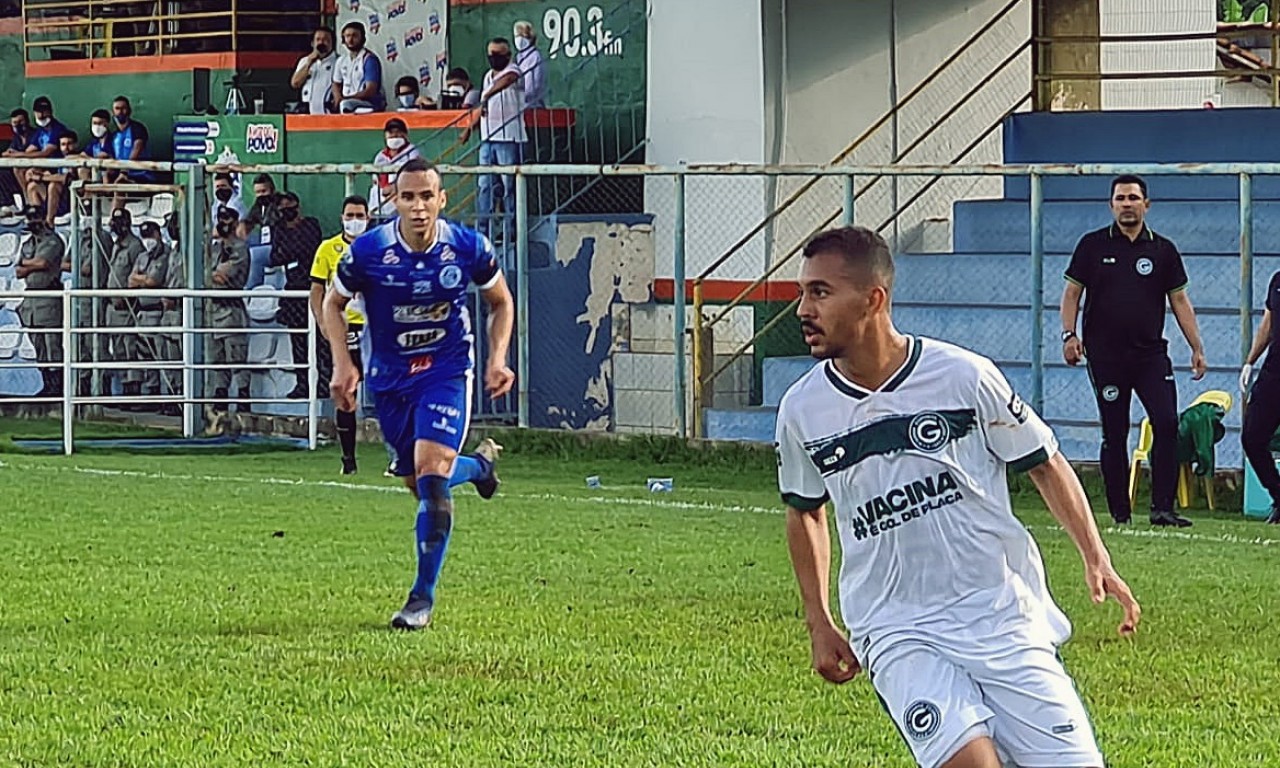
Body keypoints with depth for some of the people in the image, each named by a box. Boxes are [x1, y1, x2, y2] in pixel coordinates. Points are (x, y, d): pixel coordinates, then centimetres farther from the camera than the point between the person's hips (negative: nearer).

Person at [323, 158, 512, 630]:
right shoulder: (367, 252, -15)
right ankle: (479, 465, 48)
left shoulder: (469, 249, -13)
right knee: (418, 483, 11)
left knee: (431, 473, -18)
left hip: (447, 371, -2)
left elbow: (501, 303, 6)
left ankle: (423, 595, -8)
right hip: (389, 378, 2)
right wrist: (343, 363, -10)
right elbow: (334, 303, 3)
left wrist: (497, 360, -7)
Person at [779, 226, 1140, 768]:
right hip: (896, 636, 0)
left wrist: (1096, 560, -5)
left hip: (1003, 616, 0)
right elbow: (805, 510, 19)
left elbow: (1044, 464, 5)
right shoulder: (802, 411, 1)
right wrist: (819, 625, 17)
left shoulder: (964, 376, -7)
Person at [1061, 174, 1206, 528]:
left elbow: (1179, 300, 11)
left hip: (1151, 353, 1)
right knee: (1114, 434, 1)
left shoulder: (1163, 250, 8)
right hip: (1105, 354, -1)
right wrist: (1069, 335, -8)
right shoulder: (1093, 245, 5)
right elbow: (1072, 292, 7)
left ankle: (1162, 508, -11)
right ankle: (1119, 512, 7)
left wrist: (1197, 349, 7)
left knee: (1166, 423, -13)